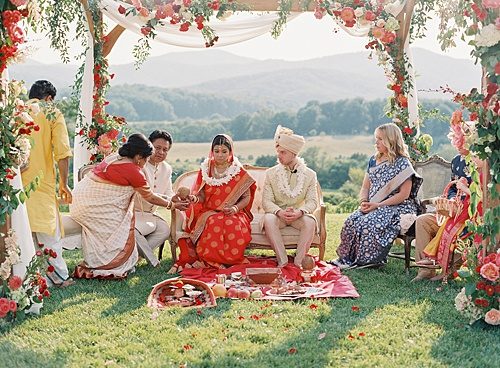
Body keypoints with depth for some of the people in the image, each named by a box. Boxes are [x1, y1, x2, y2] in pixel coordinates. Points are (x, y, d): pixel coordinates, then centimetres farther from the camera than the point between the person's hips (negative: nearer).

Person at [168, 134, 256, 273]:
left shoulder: (239, 172, 7)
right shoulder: (205, 170, 11)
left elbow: (246, 197, 5)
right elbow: (202, 196, 7)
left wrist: (235, 208, -14)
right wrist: (194, 198, -17)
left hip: (232, 214, -1)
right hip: (208, 213, 1)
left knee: (232, 225, -37)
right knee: (213, 223, -36)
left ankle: (230, 258, -20)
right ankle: (212, 259, -23)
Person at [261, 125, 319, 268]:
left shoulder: (309, 174, 4)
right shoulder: (271, 173, 4)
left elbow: (312, 201, -4)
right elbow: (266, 201, -3)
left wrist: (300, 212, -26)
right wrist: (280, 212, -24)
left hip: (299, 215, 0)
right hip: (277, 214, 0)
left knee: (310, 221, -33)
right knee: (268, 219, -34)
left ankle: (298, 261, -29)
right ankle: (282, 261, -34)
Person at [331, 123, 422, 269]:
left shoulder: (403, 163, -6)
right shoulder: (373, 160, 15)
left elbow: (404, 194, -12)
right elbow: (365, 187, 18)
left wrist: (378, 205, -17)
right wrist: (364, 202, -6)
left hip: (396, 207, -6)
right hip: (372, 206, 6)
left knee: (369, 223, -31)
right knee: (352, 221, -21)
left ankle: (367, 260, -18)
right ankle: (348, 257, -14)